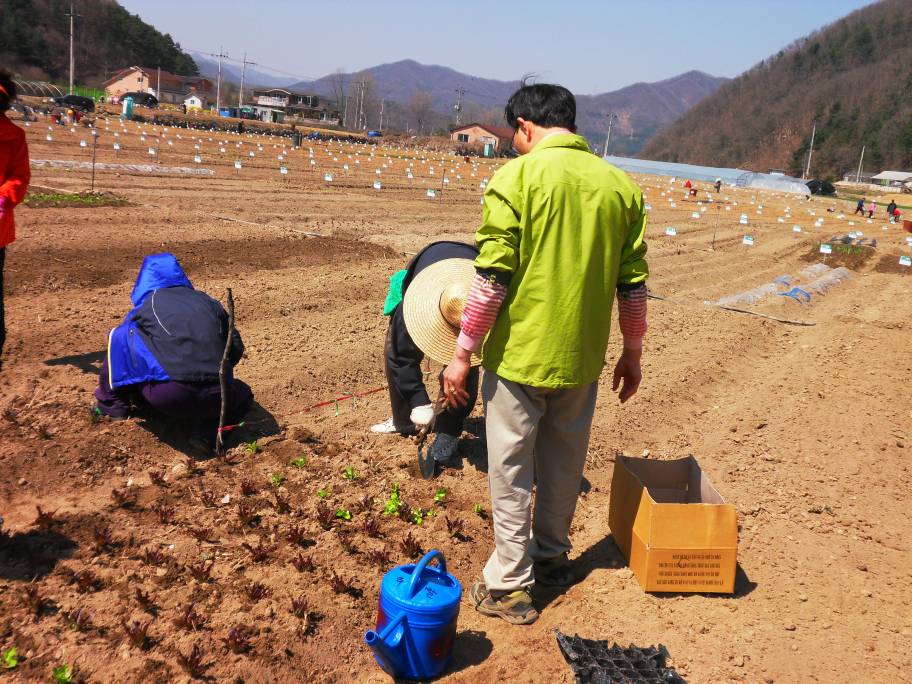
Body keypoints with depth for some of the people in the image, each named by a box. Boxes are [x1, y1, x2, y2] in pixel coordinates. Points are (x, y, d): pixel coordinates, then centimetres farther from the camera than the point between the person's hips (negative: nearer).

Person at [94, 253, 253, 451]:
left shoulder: (148, 303, 14)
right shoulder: (209, 302, 20)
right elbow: (236, 349, 24)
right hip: (216, 399, 1)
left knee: (119, 336, 19)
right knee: (242, 393, 36)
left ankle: (113, 405, 28)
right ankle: (208, 430, 7)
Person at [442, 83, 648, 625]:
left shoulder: (516, 179, -12)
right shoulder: (620, 185, 3)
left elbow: (493, 278, -16)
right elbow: (633, 283, 5)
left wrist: (463, 354, -8)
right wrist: (633, 354, 16)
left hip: (519, 353, -5)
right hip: (581, 357, 5)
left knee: (511, 470, 9)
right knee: (565, 463, 21)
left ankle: (510, 585, 18)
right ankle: (552, 556, 38)